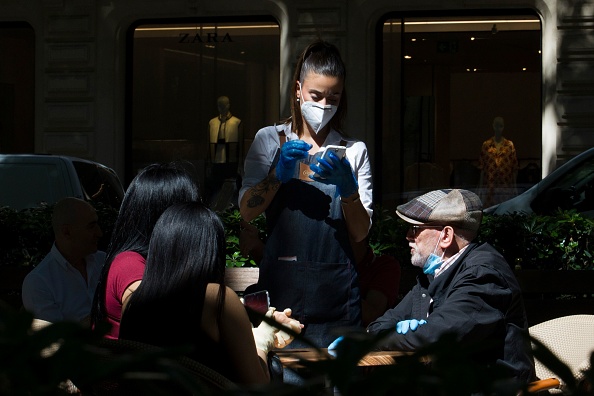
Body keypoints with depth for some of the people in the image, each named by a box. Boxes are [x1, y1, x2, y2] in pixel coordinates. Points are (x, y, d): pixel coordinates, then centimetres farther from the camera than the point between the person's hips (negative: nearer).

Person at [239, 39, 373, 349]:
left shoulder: (353, 151, 10)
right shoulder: (270, 141, 9)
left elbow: (360, 233, 4)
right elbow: (246, 212, 1)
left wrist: (347, 186, -13)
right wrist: (279, 173, -12)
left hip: (336, 291, 1)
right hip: (280, 285, -1)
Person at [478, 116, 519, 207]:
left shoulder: (509, 145, 6)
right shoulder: (486, 145, 6)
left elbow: (515, 168, 6)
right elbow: (481, 168, 6)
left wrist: (514, 187, 3)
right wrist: (481, 187, 3)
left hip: (506, 186, 0)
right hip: (489, 186, 0)